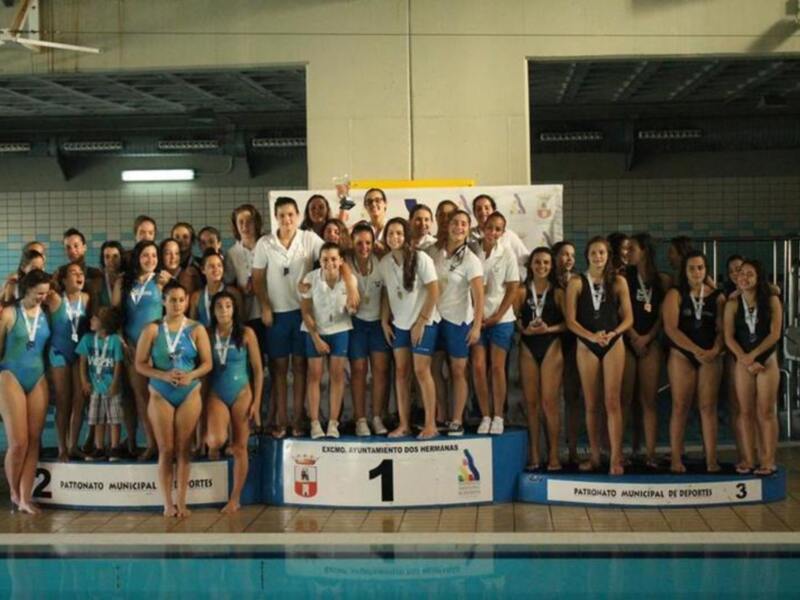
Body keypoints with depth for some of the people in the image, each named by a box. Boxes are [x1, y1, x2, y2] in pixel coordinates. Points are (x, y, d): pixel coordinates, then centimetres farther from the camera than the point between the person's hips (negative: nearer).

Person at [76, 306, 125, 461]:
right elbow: (83, 361, 3)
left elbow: (118, 363, -10)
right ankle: (99, 449, 16)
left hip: (111, 387, -4)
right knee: (98, 420, 9)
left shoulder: (115, 340, -13)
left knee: (114, 419, 2)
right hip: (95, 386, 4)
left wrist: (115, 384, -13)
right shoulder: (88, 338, -2)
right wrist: (84, 381, -2)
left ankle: (114, 449, 9)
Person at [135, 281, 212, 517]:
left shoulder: (196, 330, 0)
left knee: (183, 449, 3)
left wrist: (191, 376, -19)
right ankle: (168, 503, 8)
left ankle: (181, 502, 9)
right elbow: (140, 364, -4)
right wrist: (164, 375, -18)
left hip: (189, 394, 1)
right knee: (166, 449, 1)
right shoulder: (152, 330, -2)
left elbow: (207, 363, 0)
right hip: (160, 395, -1)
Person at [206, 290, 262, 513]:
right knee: (217, 439, -21)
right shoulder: (208, 334, 2)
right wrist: (201, 399, 1)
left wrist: (256, 402, -5)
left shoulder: (246, 334, -2)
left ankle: (235, 499, 12)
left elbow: (258, 369, -1)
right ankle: (211, 446, 17)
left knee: (239, 447, 1)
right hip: (216, 395, 0)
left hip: (241, 394, 0)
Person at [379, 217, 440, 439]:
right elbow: (386, 293, 9)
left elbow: (434, 292, -13)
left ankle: (431, 424, 1)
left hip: (423, 323, -5)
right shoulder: (384, 263, 0)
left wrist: (421, 323, -14)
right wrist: (384, 321, 3)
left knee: (421, 371, -7)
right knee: (401, 371, 4)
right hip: (399, 324, 5)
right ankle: (403, 424, 9)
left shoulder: (421, 259, -14)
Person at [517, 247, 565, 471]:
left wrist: (549, 328, -14)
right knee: (531, 402, 3)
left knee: (549, 402, -6)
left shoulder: (558, 293, 5)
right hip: (528, 348, 2)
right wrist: (524, 329, -14)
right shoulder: (522, 292, 10)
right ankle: (533, 454, 8)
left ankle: (553, 454, 0)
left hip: (551, 347, -2)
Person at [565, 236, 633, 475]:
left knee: (612, 402, -6)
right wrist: (591, 336, -18)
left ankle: (616, 459, -7)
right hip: (586, 346, 1)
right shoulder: (577, 283, 2)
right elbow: (570, 320, -4)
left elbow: (628, 318, 3)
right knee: (591, 404, 6)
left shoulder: (618, 282, 4)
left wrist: (612, 334, -15)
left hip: (613, 345, -1)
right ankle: (595, 456, 15)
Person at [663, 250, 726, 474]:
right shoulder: (675, 295, 1)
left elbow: (722, 328, 3)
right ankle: (676, 459, 1)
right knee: (680, 407, -2)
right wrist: (696, 350, -17)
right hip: (681, 355, -2)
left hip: (710, 357, 2)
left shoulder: (717, 296, 8)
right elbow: (670, 328, -9)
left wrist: (714, 350, -17)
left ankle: (711, 459, 2)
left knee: (708, 407, 1)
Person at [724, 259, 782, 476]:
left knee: (766, 411, -3)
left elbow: (775, 334, -8)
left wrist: (753, 355, -13)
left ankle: (768, 460, -1)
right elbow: (729, 338, -3)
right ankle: (748, 459, 5)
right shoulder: (733, 304, 1)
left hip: (767, 360, -2)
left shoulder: (772, 301, -3)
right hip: (743, 362, 2)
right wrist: (745, 360, -13)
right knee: (746, 411, 2)